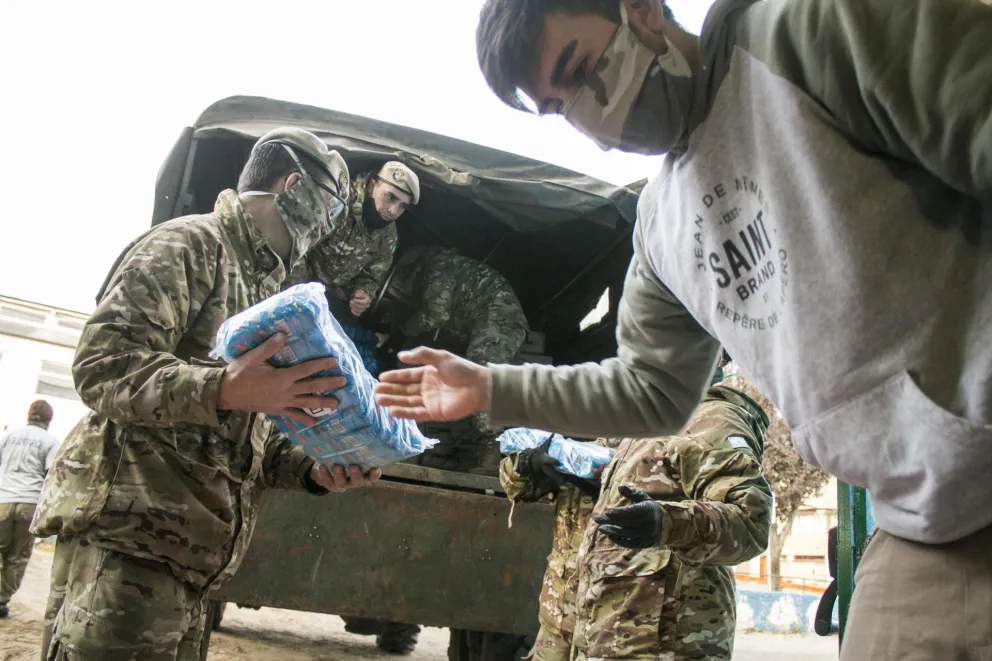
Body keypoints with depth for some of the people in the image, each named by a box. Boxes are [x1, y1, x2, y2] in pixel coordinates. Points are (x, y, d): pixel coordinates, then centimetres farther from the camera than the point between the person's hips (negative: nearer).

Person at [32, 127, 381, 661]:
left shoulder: (265, 286, 24)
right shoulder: (191, 243, -3)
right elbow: (102, 364, -16)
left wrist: (313, 471, 5)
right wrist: (223, 390, -30)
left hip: (190, 552, 9)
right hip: (125, 537, -8)